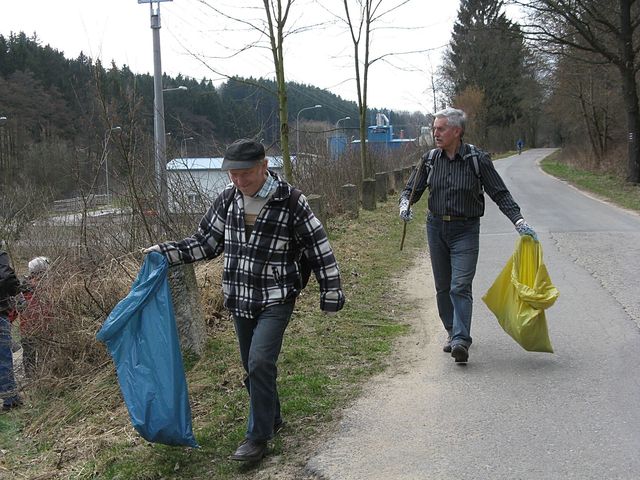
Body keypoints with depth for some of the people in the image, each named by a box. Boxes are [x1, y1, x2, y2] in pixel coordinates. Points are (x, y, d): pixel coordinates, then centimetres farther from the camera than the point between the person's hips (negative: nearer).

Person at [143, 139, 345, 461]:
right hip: (239, 300, 5)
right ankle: (271, 419, 36)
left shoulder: (290, 202, -14)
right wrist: (166, 252, 2)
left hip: (276, 300, -5)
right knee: (252, 366, 14)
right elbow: (206, 241, 10)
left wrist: (331, 294, -6)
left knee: (260, 363, -16)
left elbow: (319, 250, -8)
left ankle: (258, 437, -2)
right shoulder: (228, 199, 0)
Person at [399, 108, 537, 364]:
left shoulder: (477, 159, -10)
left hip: (465, 230, -4)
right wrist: (405, 203, -15)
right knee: (443, 287, 10)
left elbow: (500, 193, -6)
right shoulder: (430, 159, 1)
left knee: (460, 286, -15)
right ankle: (452, 333, 25)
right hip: (436, 227, 4)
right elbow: (412, 188, 8)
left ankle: (461, 340, -19)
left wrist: (518, 220, -16)